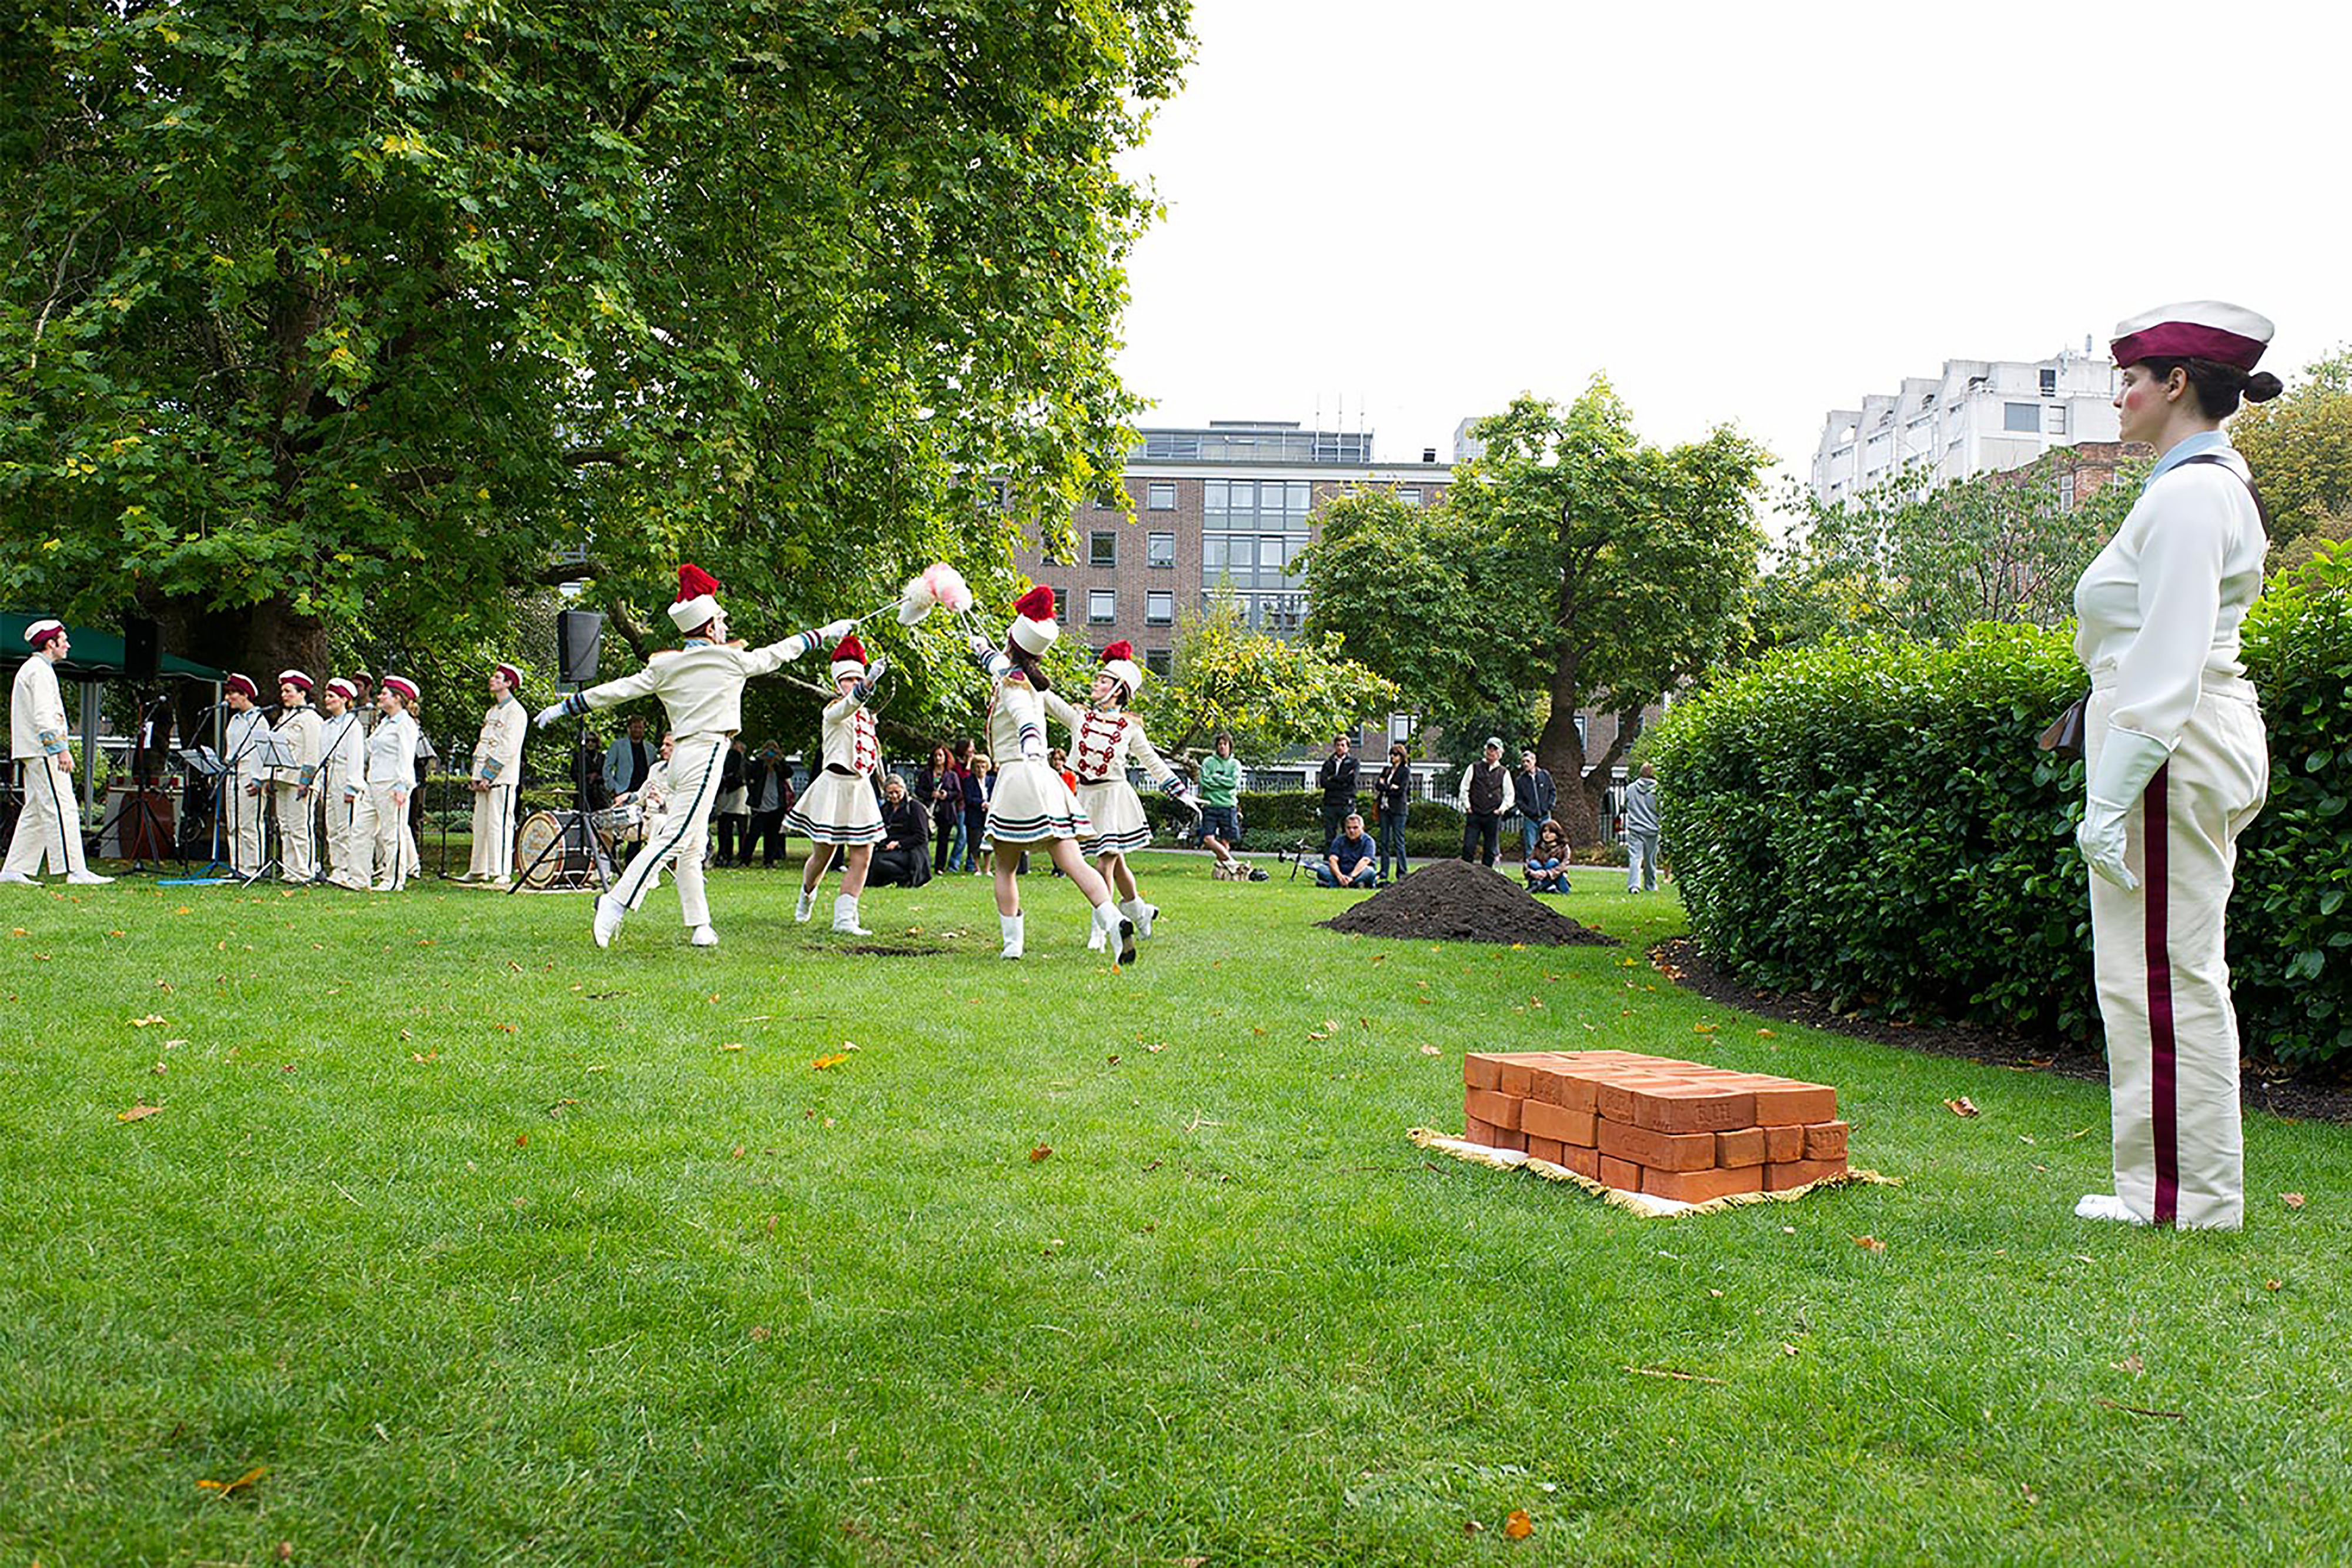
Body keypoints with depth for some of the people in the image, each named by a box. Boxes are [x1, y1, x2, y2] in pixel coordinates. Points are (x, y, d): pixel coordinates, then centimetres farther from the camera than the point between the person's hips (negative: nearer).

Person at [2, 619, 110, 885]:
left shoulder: (31, 669, 23)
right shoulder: (40, 671, -10)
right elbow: (43, 716, -19)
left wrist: (59, 748, 21)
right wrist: (61, 749, -22)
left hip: (31, 753, 11)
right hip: (42, 752, -11)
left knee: (35, 812, 12)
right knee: (62, 808, -13)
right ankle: (75, 871, -16)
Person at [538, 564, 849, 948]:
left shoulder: (665, 666, 9)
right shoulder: (732, 660, -1)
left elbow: (618, 689, 7)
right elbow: (778, 653, 11)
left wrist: (563, 707, 15)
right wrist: (825, 633, 26)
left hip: (682, 755, 7)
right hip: (706, 754, -7)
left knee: (691, 848, 10)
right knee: (675, 838, -13)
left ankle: (699, 927, 12)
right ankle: (617, 902, -24)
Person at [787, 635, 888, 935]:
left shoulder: (864, 714, 15)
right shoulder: (833, 711, -9)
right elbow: (849, 703, -36)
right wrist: (871, 681, -52)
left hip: (860, 788, 7)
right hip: (834, 785, -6)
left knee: (862, 855, -4)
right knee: (823, 856, 5)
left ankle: (844, 918, -3)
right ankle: (807, 896, 36)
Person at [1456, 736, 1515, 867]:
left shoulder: (1504, 773, 9)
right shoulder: (1474, 768, 7)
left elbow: (1509, 795, 13)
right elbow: (1464, 789, 7)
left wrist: (1502, 809, 0)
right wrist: (1467, 807, -1)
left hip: (1493, 817, 1)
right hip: (1474, 815, -1)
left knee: (1490, 850, 4)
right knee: (1468, 847, -7)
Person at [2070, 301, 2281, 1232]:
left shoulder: (2187, 494, -14)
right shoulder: (2213, 485, 18)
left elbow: (2162, 666, -21)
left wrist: (2109, 798, -21)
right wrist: (2115, 788, 21)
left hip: (2171, 749, -11)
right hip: (2200, 744, 11)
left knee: (2163, 975, -5)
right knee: (2178, 975, 13)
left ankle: (2188, 1195, 3)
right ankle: (2181, 1188, 22)